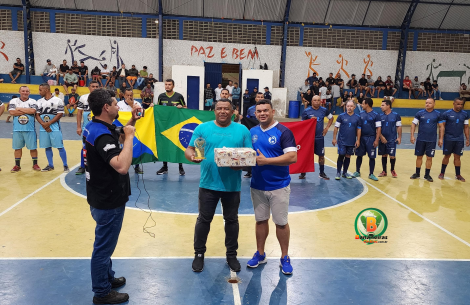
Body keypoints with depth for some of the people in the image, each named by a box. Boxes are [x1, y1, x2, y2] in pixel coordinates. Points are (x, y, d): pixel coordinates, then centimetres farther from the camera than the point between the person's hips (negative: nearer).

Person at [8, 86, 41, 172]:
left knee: (33, 147, 4)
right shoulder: (13, 101, 5)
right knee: (17, 147, 9)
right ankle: (17, 165, 20)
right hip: (17, 129, 1)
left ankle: (35, 164, 16)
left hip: (30, 129, -1)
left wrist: (19, 109, -10)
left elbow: (33, 111, -17)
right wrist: (27, 111, -12)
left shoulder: (33, 101, 2)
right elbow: (12, 112, -11)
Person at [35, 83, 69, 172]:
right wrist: (43, 124, -10)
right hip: (43, 128, 5)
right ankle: (50, 165, 20)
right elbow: (37, 115, 7)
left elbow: (60, 114, -9)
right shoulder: (39, 101, 10)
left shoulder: (57, 100, -4)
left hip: (55, 128, -5)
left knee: (60, 146, -4)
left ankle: (65, 166, 4)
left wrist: (49, 123, -14)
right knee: (47, 147, 10)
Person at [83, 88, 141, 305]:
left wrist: (131, 122, 7)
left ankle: (107, 277, 42)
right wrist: (130, 136, -29)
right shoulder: (102, 135, -27)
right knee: (104, 246, 5)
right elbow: (122, 166, -39)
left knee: (105, 243, 24)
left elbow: (117, 139, 22)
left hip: (104, 197, 10)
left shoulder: (96, 127, 4)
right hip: (108, 201, -10)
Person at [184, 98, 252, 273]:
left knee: (231, 220, 13)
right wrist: (191, 156, -22)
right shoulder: (202, 128, 2)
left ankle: (232, 254, 30)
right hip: (208, 183, 0)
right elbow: (189, 149, 2)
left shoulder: (242, 130, 3)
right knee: (204, 219, 10)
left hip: (232, 185, 1)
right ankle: (199, 253, 28)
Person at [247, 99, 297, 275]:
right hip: (257, 186, 4)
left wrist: (266, 160, -23)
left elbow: (292, 157, -20)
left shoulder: (283, 131, -12)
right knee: (260, 220, 15)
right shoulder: (252, 132, 5)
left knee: (281, 222, 7)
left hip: (279, 186, -4)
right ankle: (260, 254, 31)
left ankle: (285, 257, 23)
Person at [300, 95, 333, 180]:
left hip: (319, 137, 2)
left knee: (321, 155, 8)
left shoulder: (324, 110, 2)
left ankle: (322, 173, 21)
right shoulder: (306, 111, -5)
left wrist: (327, 127, 8)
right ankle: (303, 173, 17)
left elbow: (331, 118, 18)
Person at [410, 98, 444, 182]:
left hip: (431, 140, 0)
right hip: (420, 139, 0)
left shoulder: (438, 114, 1)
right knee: (419, 156, 8)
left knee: (429, 157, 4)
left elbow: (441, 127, 5)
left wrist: (441, 138, 0)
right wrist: (412, 135, -7)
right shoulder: (420, 113, 0)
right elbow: (414, 124, 1)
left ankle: (427, 175, 16)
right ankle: (417, 174, 19)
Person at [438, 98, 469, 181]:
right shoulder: (446, 114, -6)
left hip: (459, 140, 2)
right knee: (447, 156, 7)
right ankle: (442, 173, 20)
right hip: (448, 139, -2)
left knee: (457, 157, 7)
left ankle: (458, 175, 16)